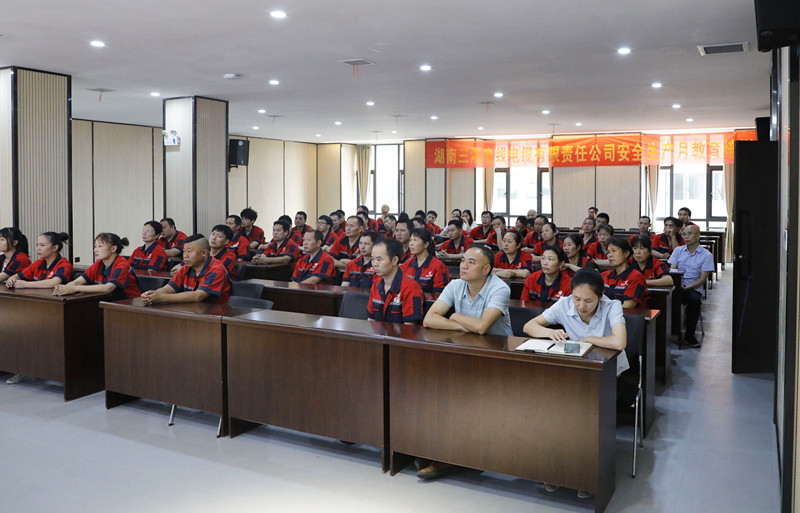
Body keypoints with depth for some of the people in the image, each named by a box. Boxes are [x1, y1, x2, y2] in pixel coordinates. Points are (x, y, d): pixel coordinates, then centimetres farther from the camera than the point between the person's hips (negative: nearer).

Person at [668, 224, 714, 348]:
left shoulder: (706, 255, 5)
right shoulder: (678, 250, 15)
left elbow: (703, 278, -2)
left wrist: (686, 288, -16)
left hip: (693, 288, -2)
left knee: (694, 299, -36)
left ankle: (689, 335, -18)